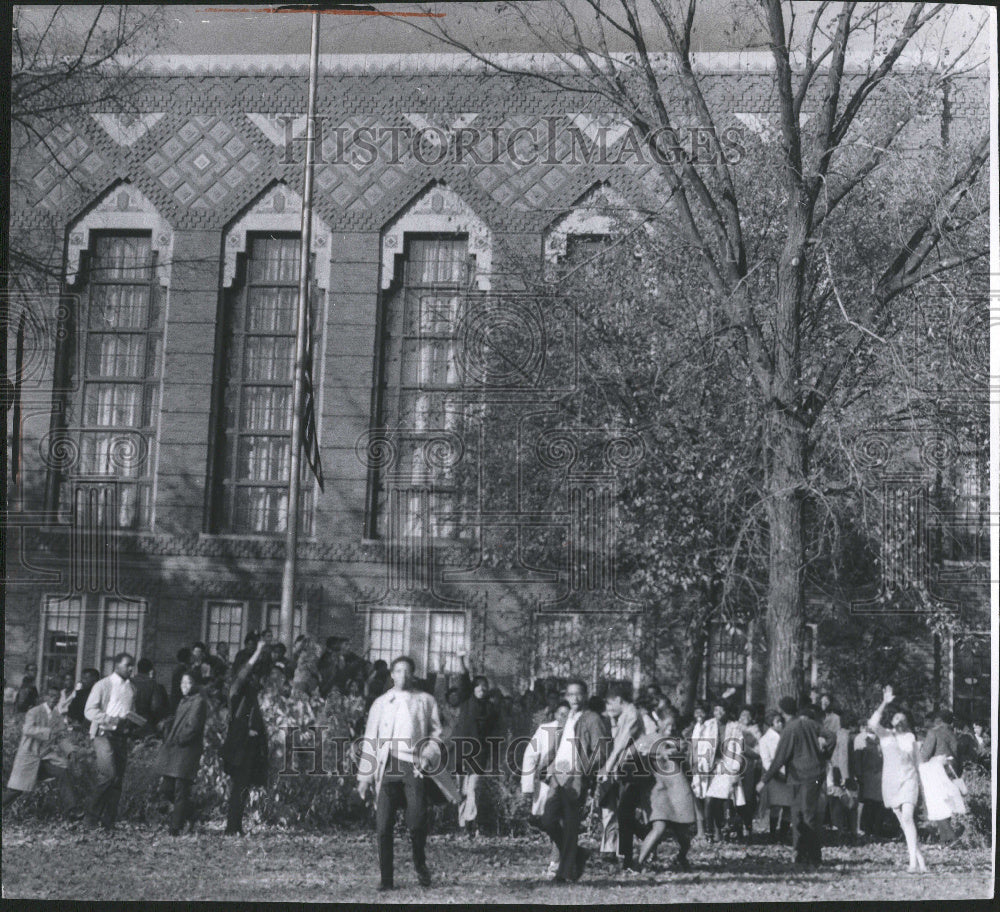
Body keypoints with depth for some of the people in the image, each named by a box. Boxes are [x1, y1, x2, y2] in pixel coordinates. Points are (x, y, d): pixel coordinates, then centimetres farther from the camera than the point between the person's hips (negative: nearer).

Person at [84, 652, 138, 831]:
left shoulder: (131, 689, 17)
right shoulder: (102, 685, 1)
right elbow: (89, 711, -5)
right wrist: (109, 719, -20)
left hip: (122, 736, 6)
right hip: (104, 734, -6)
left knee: (118, 780, 3)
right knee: (109, 774, -19)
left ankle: (109, 822, 8)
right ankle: (93, 814, -5)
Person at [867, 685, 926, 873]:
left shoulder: (910, 737, 11)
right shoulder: (885, 734, 5)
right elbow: (873, 723, -17)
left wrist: (919, 785, 17)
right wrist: (884, 703, -16)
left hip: (908, 780, -1)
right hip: (891, 782, 1)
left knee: (907, 817, -18)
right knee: (903, 821, 4)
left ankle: (913, 862, -23)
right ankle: (918, 855, 16)